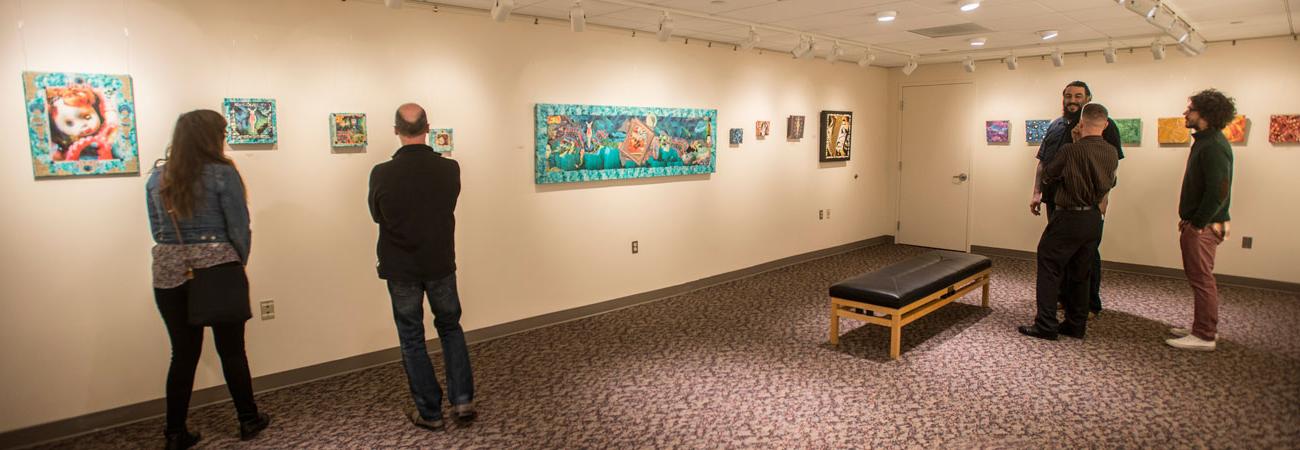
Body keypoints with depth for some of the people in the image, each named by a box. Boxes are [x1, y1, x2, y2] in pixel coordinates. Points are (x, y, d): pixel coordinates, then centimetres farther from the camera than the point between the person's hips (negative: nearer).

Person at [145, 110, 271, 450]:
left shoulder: (157, 177, 6)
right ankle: (248, 420, 22)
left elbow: (157, 229, 11)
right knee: (231, 349, 9)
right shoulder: (222, 173, -10)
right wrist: (239, 265, 5)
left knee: (183, 353, 11)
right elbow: (238, 227, -9)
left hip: (170, 274, 4)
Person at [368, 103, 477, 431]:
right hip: (441, 265, 2)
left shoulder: (382, 174, -14)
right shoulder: (450, 169, -10)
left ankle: (429, 412, 19)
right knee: (451, 329, 20)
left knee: (412, 340, 12)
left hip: (401, 269, -1)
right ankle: (462, 400, 14)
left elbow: (377, 216, 4)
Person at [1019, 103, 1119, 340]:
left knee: (1049, 270, 1)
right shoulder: (1111, 153, 3)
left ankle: (1046, 326, 0)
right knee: (1079, 275, 15)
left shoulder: (1071, 150, -15)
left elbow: (1047, 175, -3)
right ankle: (1076, 325, 21)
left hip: (1068, 218, -6)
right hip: (1094, 219, 6)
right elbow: (1109, 184, 15)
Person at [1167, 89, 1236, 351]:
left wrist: (1197, 223, -18)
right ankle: (1204, 328, 28)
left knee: (1201, 279, -4)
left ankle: (1204, 336, 3)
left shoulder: (1214, 146, -18)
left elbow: (1218, 191, -23)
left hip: (1203, 226, -10)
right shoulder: (1205, 141, 14)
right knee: (1198, 278, 17)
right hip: (1197, 223, 10)